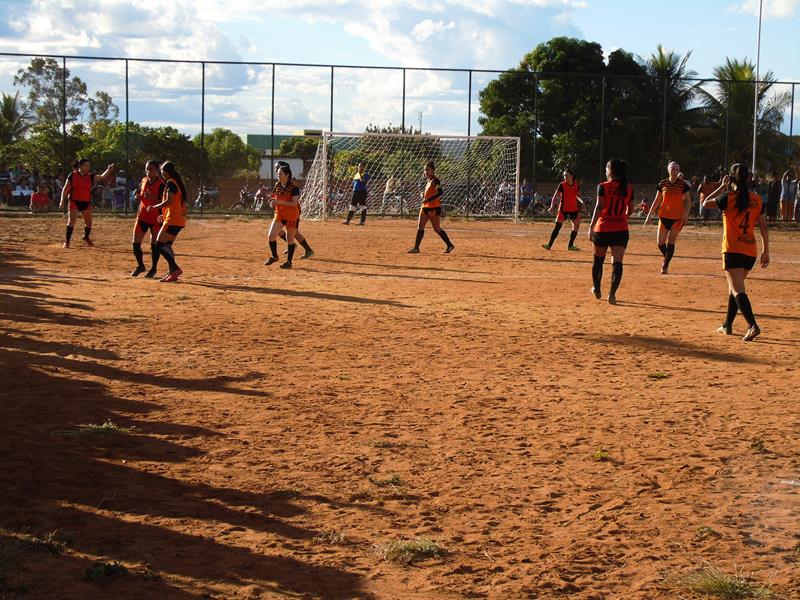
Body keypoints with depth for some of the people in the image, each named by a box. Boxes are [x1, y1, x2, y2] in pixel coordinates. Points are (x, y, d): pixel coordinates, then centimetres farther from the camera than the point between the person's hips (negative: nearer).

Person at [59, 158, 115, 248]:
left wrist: (109, 170, -22)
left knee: (89, 222, 8)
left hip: (86, 202, 4)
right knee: (72, 220, -13)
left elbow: (102, 177, -6)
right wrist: (62, 201, -7)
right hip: (74, 202, -4)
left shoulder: (90, 177, 3)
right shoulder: (72, 176, -5)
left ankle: (86, 237, 33)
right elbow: (65, 189, -1)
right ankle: (67, 241, -7)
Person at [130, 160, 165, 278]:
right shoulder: (143, 181, 5)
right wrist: (138, 196, -3)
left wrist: (153, 198, -32)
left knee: (154, 244, -3)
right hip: (142, 216, 5)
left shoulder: (161, 184, -13)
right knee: (136, 243, 3)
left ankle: (153, 268, 14)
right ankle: (140, 266, 22)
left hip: (156, 218, -5)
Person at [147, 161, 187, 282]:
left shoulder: (170, 183, -10)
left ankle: (175, 268, -19)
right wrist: (165, 215, 25)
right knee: (167, 245, 15)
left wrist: (154, 207, -9)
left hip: (172, 220, -10)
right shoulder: (178, 183, 18)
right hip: (179, 220, 10)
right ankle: (173, 272, 11)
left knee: (160, 244, -10)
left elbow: (169, 201, -22)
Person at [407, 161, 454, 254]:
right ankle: (416, 248, 3)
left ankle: (450, 245, 10)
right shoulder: (428, 180, 14)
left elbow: (440, 192, -25)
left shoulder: (435, 180, -13)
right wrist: (423, 194, 7)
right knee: (420, 226, 2)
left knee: (437, 228, -2)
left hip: (434, 208, -9)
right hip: (425, 207, 9)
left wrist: (428, 199, -30)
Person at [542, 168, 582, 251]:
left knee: (576, 226, 10)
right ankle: (549, 245, -13)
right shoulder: (562, 185, -11)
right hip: (563, 209, -4)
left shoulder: (576, 185, 0)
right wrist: (552, 206, -27)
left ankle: (570, 245, 21)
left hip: (574, 209, 5)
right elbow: (555, 196, -15)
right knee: (557, 226, -11)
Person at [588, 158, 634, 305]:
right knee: (617, 262, -6)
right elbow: (630, 209, 15)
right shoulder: (628, 188, 6)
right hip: (621, 229, 2)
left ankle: (596, 289, 34)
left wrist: (591, 227, -16)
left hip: (602, 228, -1)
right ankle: (612, 293, -21)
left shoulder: (603, 187, -6)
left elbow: (599, 207, -15)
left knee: (598, 260, 18)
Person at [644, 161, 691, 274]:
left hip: (678, 217, -2)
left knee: (671, 241, -8)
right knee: (660, 242, 2)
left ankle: (665, 265, 1)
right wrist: (649, 215, 5)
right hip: (664, 216, 2)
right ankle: (667, 258, 30)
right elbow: (657, 201, 7)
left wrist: (686, 214, -11)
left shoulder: (683, 184, -4)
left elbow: (688, 201, 2)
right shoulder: (662, 184, 0)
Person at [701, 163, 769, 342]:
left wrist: (722, 187, 13)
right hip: (751, 252, 6)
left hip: (733, 250, -6)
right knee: (734, 287, 21)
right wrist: (766, 251, 11)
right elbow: (763, 227, 6)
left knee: (738, 290, -11)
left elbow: (706, 203, 6)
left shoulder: (728, 198, -9)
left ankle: (753, 325, -28)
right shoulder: (757, 199, 5)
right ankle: (727, 325, 29)